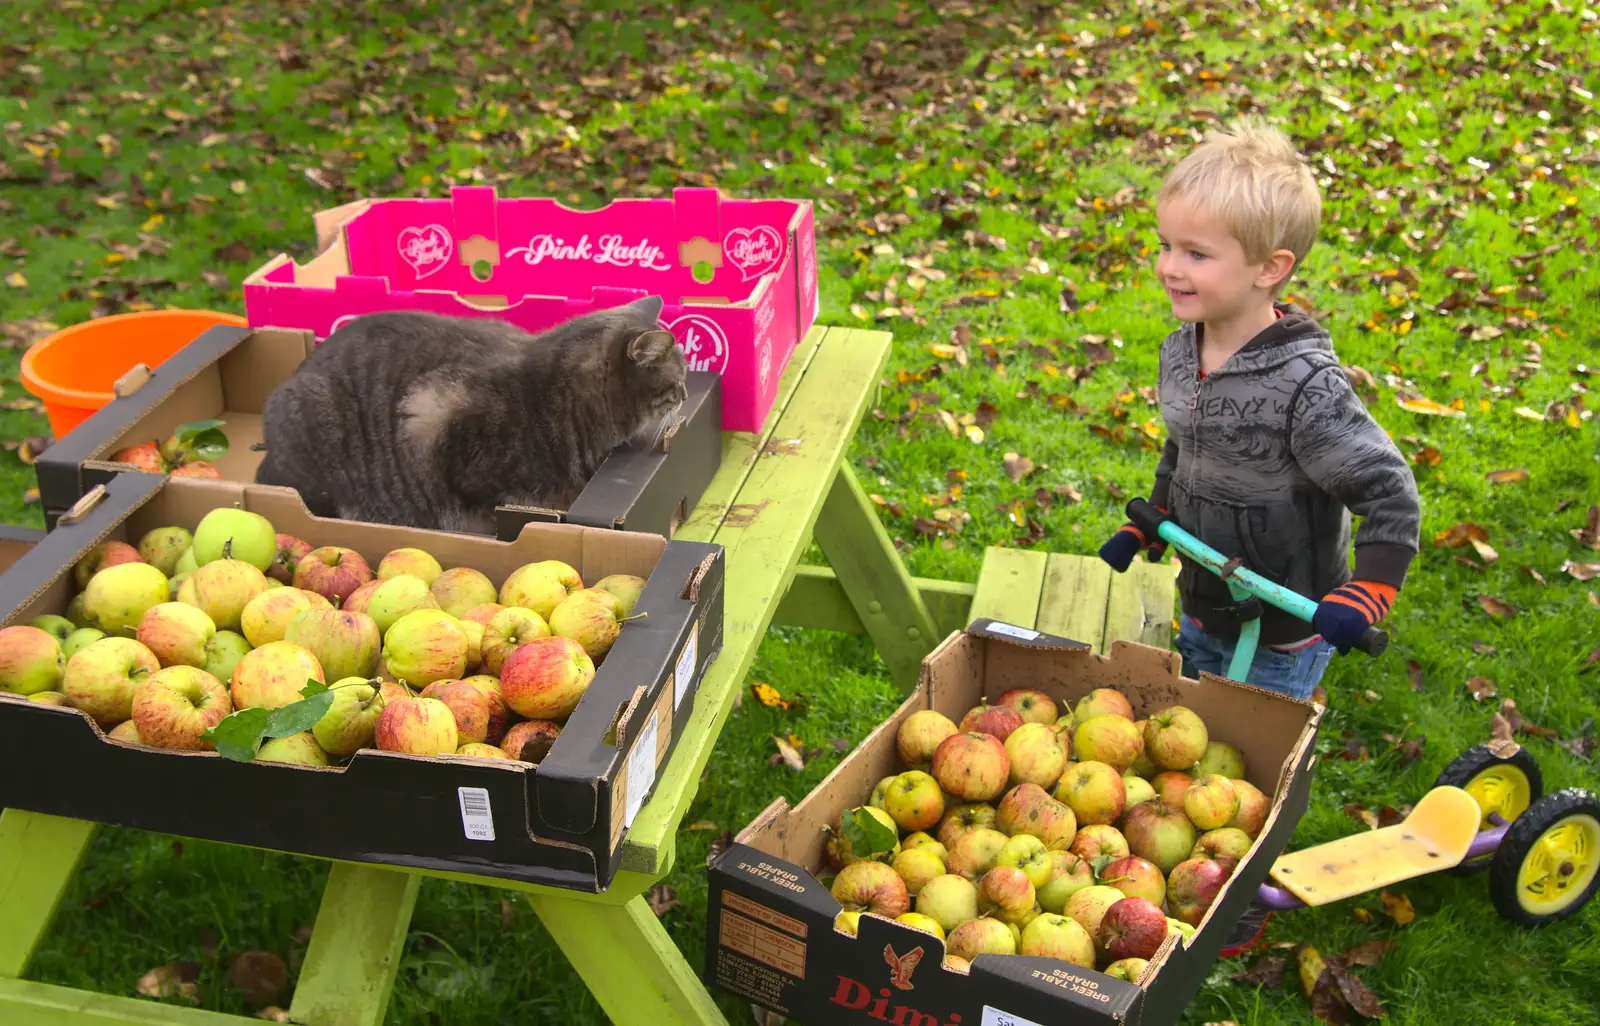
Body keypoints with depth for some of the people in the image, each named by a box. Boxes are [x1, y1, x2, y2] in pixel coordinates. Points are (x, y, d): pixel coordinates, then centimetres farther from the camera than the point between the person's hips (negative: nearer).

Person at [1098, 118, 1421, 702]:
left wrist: (1363, 599, -27)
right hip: (1199, 616, 7)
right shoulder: (1179, 352, -4)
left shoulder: (1307, 384, -28)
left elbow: (1389, 492, -22)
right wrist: (1141, 533, 17)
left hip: (1282, 643, -7)